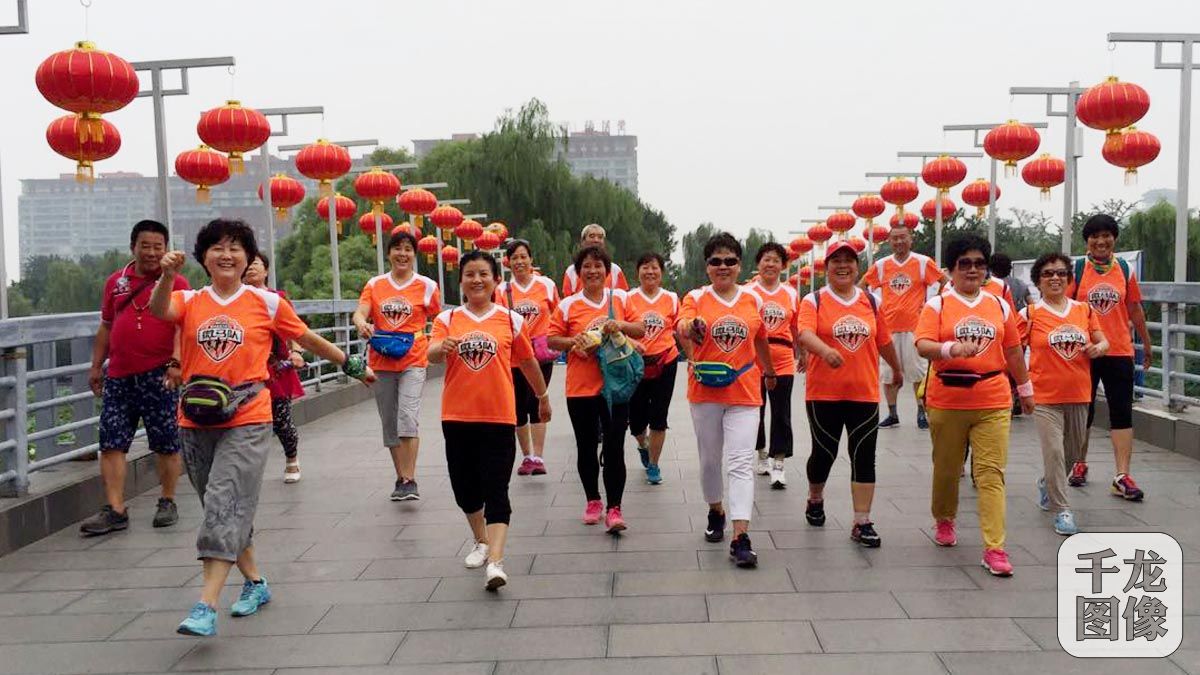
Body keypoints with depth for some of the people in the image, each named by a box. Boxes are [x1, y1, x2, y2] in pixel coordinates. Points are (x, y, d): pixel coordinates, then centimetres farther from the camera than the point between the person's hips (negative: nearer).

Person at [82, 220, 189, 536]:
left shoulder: (175, 283, -1)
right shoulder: (115, 282, 14)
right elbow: (106, 327, 20)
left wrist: (175, 362, -24)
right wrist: (96, 366, 18)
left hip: (159, 375, -4)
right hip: (119, 376, 5)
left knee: (166, 443, 3)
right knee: (111, 442, 0)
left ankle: (167, 502, 17)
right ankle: (115, 510, 4)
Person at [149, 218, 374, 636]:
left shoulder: (266, 303, 2)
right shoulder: (189, 302, 7)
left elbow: (307, 338, 12)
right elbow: (158, 311, -15)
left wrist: (352, 366, 20)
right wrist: (167, 276, -34)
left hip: (247, 421, -3)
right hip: (196, 423, 4)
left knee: (224, 504, -13)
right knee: (227, 509, 14)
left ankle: (206, 607, -15)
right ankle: (255, 583, 32)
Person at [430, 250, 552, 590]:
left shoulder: (512, 320, 2)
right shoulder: (447, 319, 3)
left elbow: (527, 361, 14)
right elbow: (432, 355, -12)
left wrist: (543, 397, 23)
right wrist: (443, 348, -35)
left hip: (498, 416, -2)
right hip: (457, 417, 2)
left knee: (496, 491, -7)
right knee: (465, 486, 13)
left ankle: (495, 562, -11)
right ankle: (481, 542, 36)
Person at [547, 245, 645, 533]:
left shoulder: (621, 298, 4)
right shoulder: (568, 305, 1)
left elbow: (641, 331, 6)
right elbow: (552, 339, 4)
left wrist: (621, 325, -13)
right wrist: (575, 342, -14)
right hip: (580, 388, 1)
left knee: (614, 448, -4)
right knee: (586, 447, 12)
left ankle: (614, 509, 0)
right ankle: (593, 501, 29)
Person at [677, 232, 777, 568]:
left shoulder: (753, 300, 6)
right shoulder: (696, 298, -1)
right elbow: (682, 326, -20)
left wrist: (769, 371, 34)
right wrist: (691, 328, -44)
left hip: (744, 392, 0)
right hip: (705, 391, 0)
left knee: (741, 463, -9)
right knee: (710, 459, 14)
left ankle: (741, 537, -12)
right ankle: (716, 511, 39)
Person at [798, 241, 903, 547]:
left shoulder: (870, 301, 8)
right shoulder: (814, 301, -4)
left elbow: (884, 340, 20)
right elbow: (805, 334, -22)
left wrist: (897, 369, 31)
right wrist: (825, 350, -41)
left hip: (864, 393, 2)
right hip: (824, 393, -2)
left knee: (864, 458, -1)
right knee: (824, 453, 9)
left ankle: (862, 523, 6)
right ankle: (815, 500, 37)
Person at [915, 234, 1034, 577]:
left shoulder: (999, 306, 8)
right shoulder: (937, 305, -1)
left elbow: (1013, 350, 16)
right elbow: (923, 346, -14)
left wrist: (1025, 388, 21)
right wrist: (951, 348, -32)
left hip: (992, 403, 1)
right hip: (947, 402, -1)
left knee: (992, 473, -4)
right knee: (946, 468, 14)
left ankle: (994, 548, -3)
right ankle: (944, 520, 40)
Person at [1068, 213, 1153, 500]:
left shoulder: (1125, 270, 5)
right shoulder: (1076, 270, -1)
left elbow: (1135, 310, 12)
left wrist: (1147, 345, 17)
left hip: (1119, 351, 1)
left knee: (1122, 413, -2)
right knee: (1083, 411, 11)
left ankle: (1122, 476, -1)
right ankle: (1080, 464, 28)